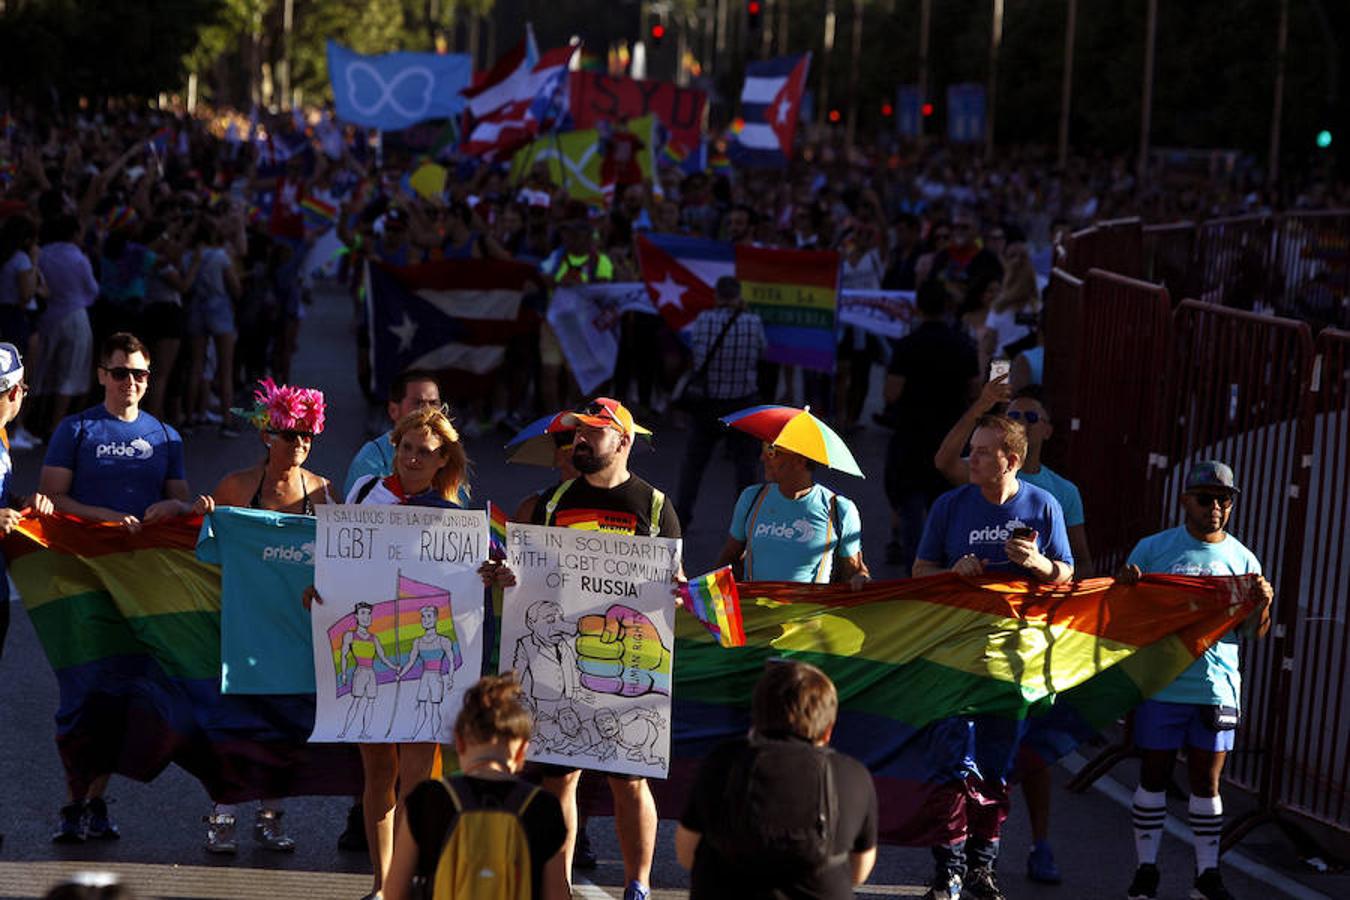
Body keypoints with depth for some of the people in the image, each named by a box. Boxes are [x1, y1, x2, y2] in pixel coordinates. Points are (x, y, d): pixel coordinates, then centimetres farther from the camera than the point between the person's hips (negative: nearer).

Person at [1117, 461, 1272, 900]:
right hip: (1160, 682, -1)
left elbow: (1254, 632, 9)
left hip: (1216, 686, 1)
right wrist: (1124, 584, -17)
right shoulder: (1152, 548, 1)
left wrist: (1263, 602, -13)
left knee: (1207, 781, 6)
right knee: (1153, 776, 5)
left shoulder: (1242, 560, 7)